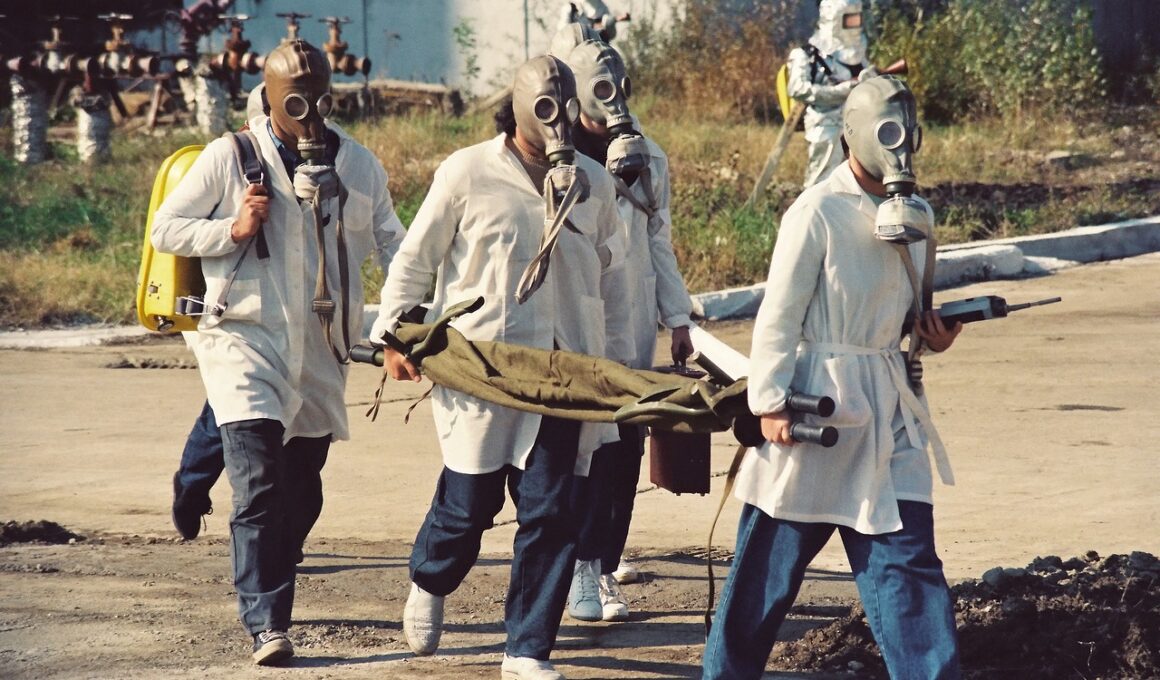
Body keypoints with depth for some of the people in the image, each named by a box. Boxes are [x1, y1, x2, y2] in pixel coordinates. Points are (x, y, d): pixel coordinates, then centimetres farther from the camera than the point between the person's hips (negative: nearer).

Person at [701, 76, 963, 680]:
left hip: (890, 405, 6)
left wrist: (932, 334, 1)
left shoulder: (915, 216, 9)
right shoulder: (818, 212, -11)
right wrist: (769, 403, -17)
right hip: (819, 402, -6)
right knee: (772, 559, 4)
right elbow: (778, 317, -11)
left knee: (908, 559, 1)